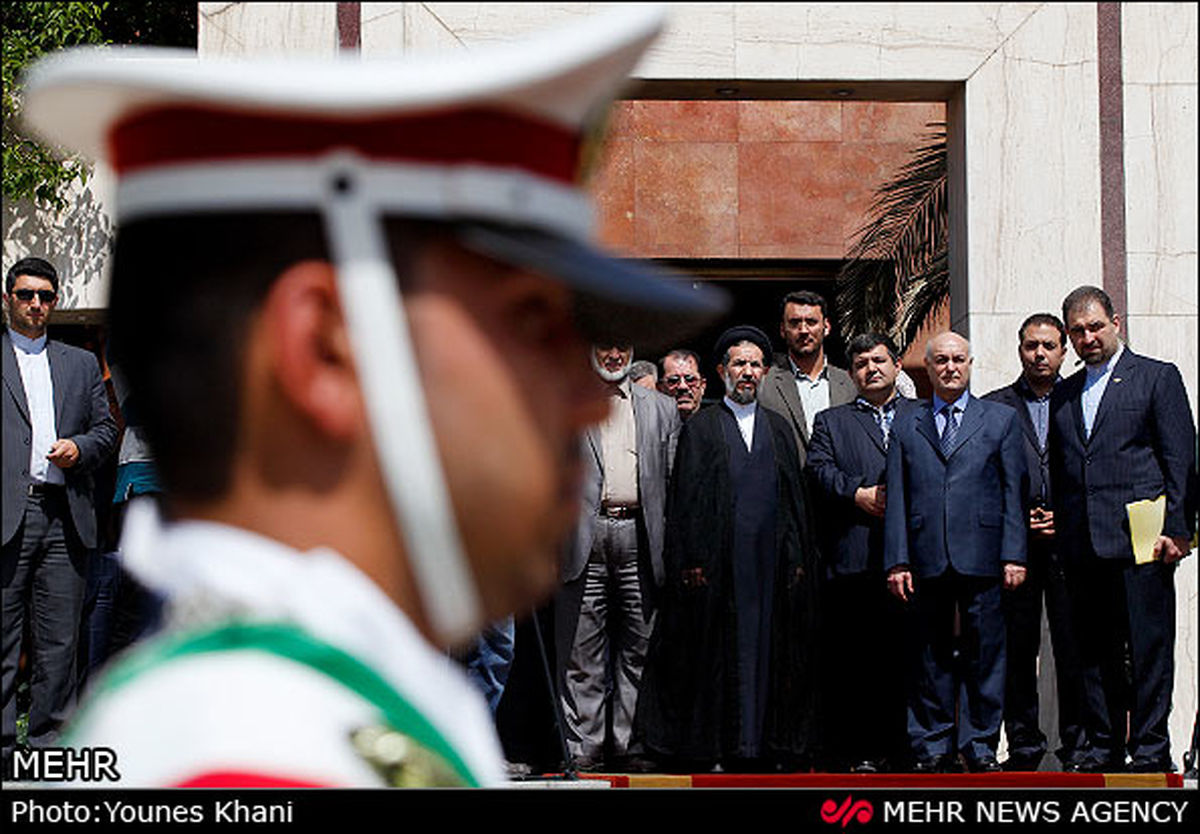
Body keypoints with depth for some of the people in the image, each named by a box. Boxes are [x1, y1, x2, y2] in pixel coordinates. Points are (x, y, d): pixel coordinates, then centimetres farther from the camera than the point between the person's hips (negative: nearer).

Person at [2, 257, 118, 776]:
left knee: (59, 641, 3)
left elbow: (106, 428, 21)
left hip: (66, 516, 3)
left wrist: (80, 447, 0)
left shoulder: (81, 364, 20)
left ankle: (49, 743, 10)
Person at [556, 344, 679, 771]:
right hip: (586, 538, -2)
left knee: (639, 648, 3)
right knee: (582, 651, -2)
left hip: (639, 540, 2)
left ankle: (630, 743, 9)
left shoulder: (660, 408, 16)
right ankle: (583, 747, 1)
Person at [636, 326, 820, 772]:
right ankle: (713, 744, 2)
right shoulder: (700, 429, 5)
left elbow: (796, 496, 14)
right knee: (719, 655, -2)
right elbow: (685, 501, 0)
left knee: (767, 650, 3)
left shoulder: (778, 428, 15)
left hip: (769, 563, 3)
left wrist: (798, 559, 6)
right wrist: (690, 563, -9)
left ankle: (763, 744, 7)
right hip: (718, 564, -3)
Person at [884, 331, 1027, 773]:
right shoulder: (905, 426, 13)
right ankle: (933, 748, 11)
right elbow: (896, 499, 9)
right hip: (927, 561, 1)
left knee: (984, 654, 0)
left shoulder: (1001, 419, 11)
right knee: (929, 658, 4)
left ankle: (980, 745, 8)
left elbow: (1014, 493, 6)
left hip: (982, 558, -1)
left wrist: (1014, 555, -3)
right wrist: (897, 561, 0)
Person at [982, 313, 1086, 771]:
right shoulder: (994, 407, 11)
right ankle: (1024, 745, 9)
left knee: (1074, 645, -3)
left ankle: (1078, 744, 5)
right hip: (1014, 542, 1)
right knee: (1016, 647, 2)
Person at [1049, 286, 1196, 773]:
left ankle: (1150, 751, -1)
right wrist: (1059, 536, 10)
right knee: (1095, 654, 7)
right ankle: (1104, 749, 12)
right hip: (1082, 546, 5)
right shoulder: (1064, 395, 19)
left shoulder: (1158, 378, 4)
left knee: (1149, 649, -5)